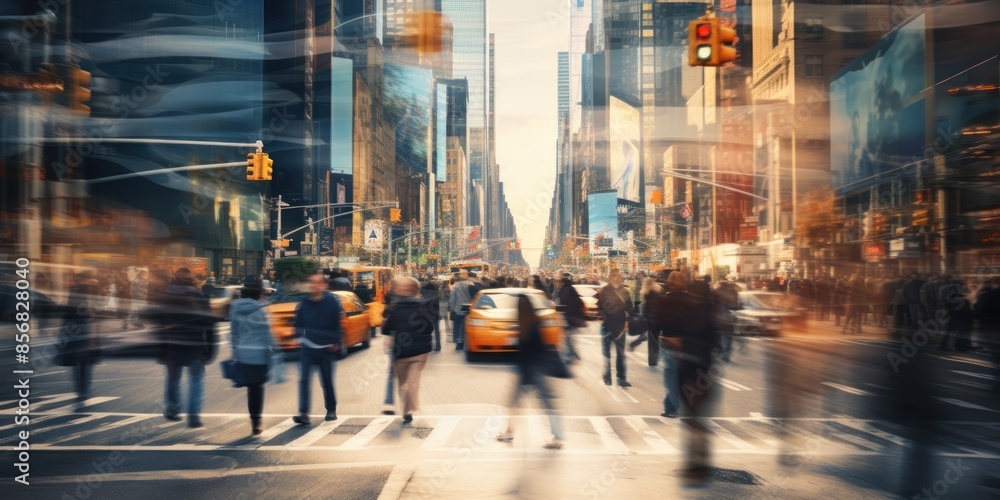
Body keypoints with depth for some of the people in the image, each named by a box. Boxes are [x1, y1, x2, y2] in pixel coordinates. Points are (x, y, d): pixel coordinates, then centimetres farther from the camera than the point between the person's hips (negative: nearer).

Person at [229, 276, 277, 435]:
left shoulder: (235, 308, 4)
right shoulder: (259, 311, -12)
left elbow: (233, 332, 9)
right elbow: (267, 334, -11)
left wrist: (235, 351, 17)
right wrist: (273, 352, -4)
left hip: (241, 354, 5)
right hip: (258, 354, -5)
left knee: (251, 387, 13)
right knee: (257, 387, 5)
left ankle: (254, 420, 16)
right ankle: (255, 422, 9)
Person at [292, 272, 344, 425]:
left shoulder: (332, 301, -7)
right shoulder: (304, 303, 2)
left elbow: (338, 323, -2)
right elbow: (298, 323, 16)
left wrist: (335, 342, -4)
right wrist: (299, 336, 4)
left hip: (326, 349, -2)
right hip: (306, 349, 2)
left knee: (327, 382, 10)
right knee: (304, 380, -9)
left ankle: (331, 410, 26)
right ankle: (303, 413, -9)